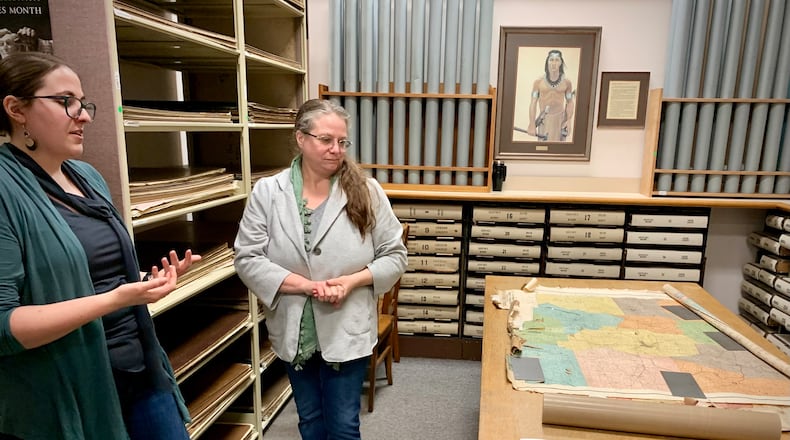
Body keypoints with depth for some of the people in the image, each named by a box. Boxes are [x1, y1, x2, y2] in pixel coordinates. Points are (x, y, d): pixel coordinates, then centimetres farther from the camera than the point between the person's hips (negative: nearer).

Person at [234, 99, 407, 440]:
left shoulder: (366, 190, -9)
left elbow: (394, 254, -4)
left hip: (347, 331, -1)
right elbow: (247, 259, -9)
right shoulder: (267, 192, -7)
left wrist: (352, 281, -19)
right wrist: (306, 285, -20)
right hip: (294, 331, 2)